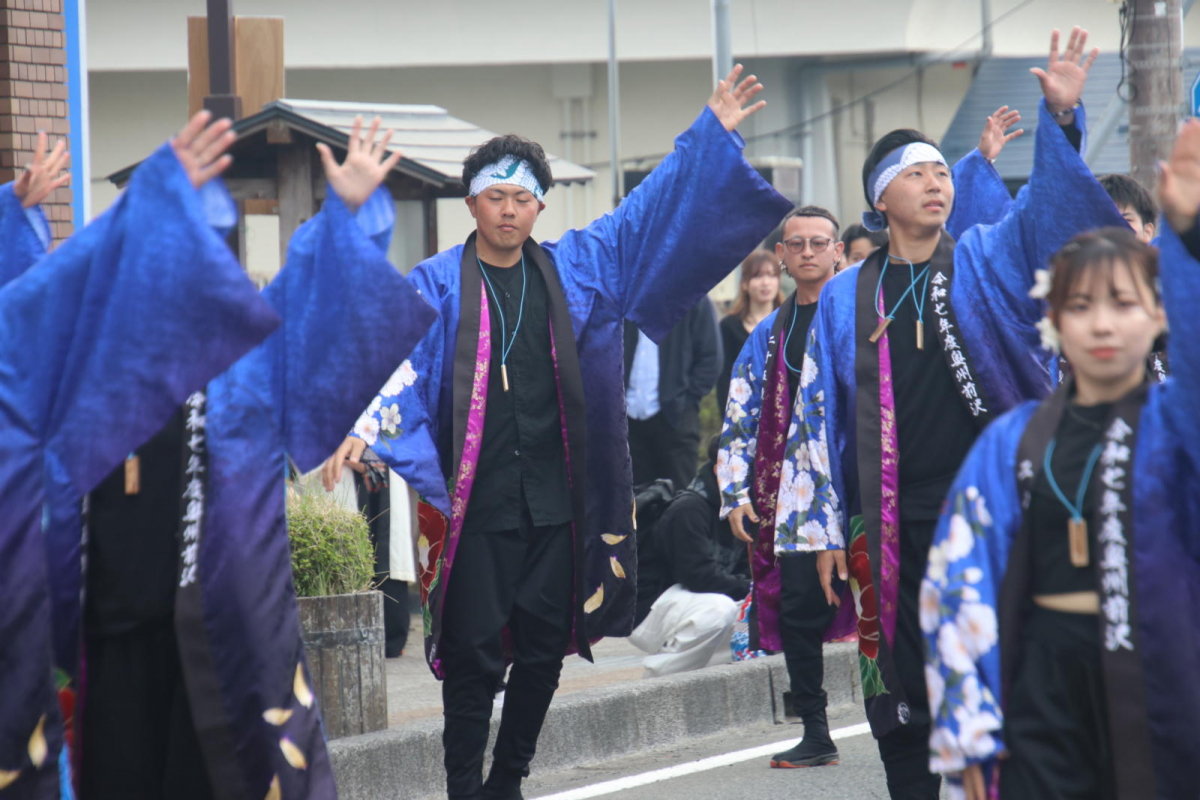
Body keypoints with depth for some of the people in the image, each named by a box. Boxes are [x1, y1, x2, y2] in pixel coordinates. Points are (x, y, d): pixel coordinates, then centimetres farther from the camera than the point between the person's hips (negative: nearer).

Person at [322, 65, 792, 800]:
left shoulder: (575, 268, 9)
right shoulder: (437, 286, -2)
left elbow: (647, 217, 14)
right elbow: (396, 361, -14)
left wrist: (711, 135, 12)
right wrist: (363, 427, -32)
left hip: (555, 503, 4)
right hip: (475, 506, -4)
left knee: (544, 653, 8)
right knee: (474, 656, -3)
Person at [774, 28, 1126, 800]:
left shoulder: (986, 263, 6)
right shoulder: (848, 297, 8)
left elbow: (1049, 210, -10)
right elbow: (819, 417, 10)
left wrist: (1061, 118, -27)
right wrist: (823, 530, 6)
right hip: (894, 527, 1)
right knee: (902, 692, 5)